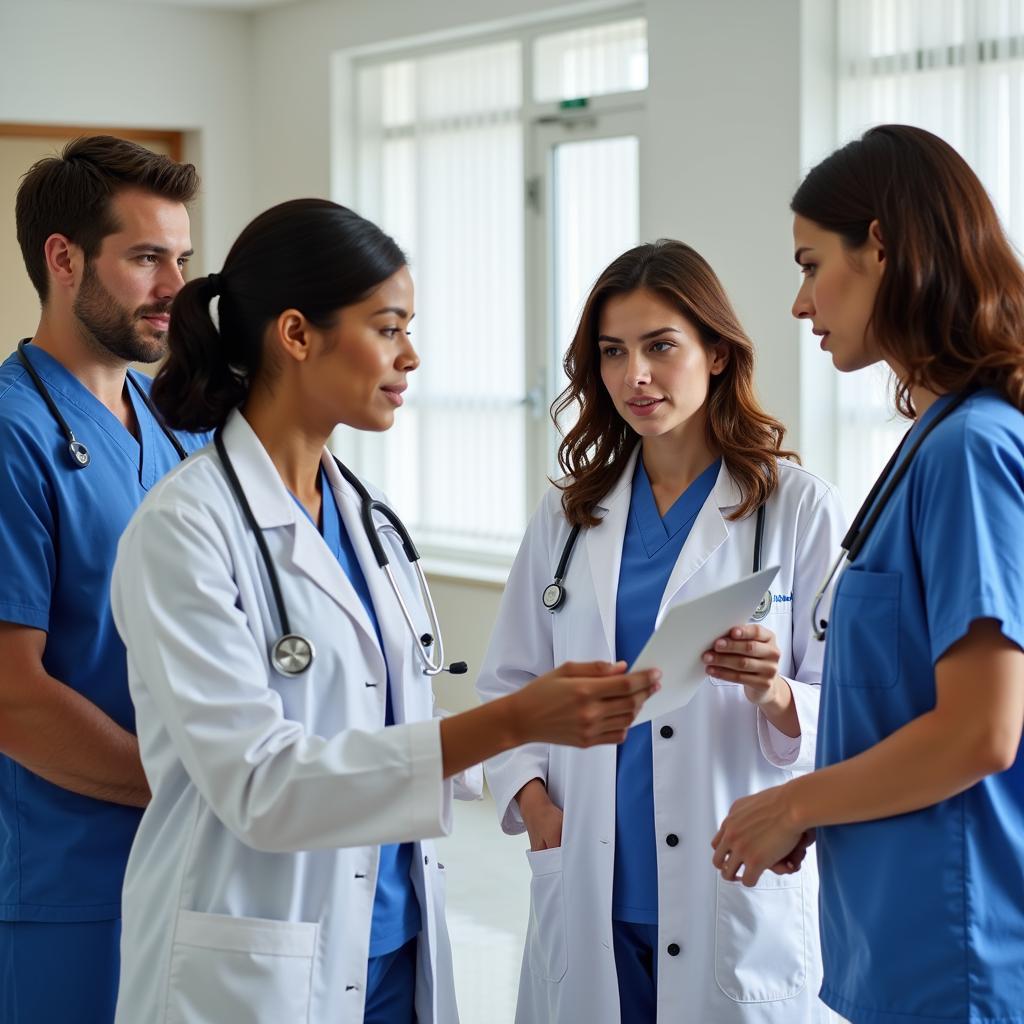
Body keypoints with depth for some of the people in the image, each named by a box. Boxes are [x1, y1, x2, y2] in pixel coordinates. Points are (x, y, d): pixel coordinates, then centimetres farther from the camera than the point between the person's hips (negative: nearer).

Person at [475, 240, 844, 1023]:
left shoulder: (797, 508, -2)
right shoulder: (569, 515, 10)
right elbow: (509, 685, 12)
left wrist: (774, 695, -24)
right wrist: (531, 799, -3)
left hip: (737, 903, -3)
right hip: (591, 896, 3)